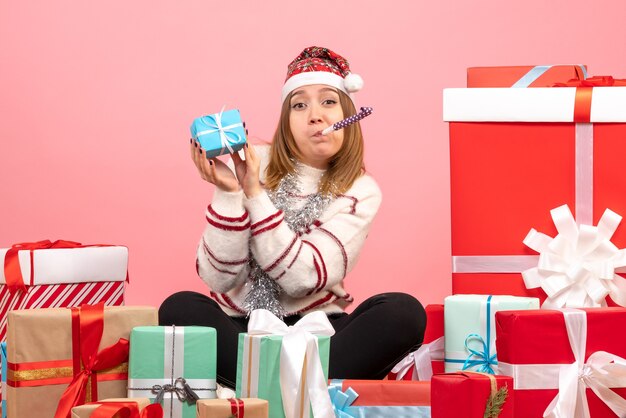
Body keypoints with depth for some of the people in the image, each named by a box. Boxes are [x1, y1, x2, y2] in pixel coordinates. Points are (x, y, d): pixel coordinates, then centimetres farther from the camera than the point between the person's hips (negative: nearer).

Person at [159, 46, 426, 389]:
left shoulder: (360, 192, -1)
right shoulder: (253, 165, -2)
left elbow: (303, 278, -16)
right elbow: (219, 278, -8)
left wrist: (253, 192, -19)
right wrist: (228, 193, -21)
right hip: (239, 331, 0)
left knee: (403, 312, -26)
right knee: (179, 308, -30)